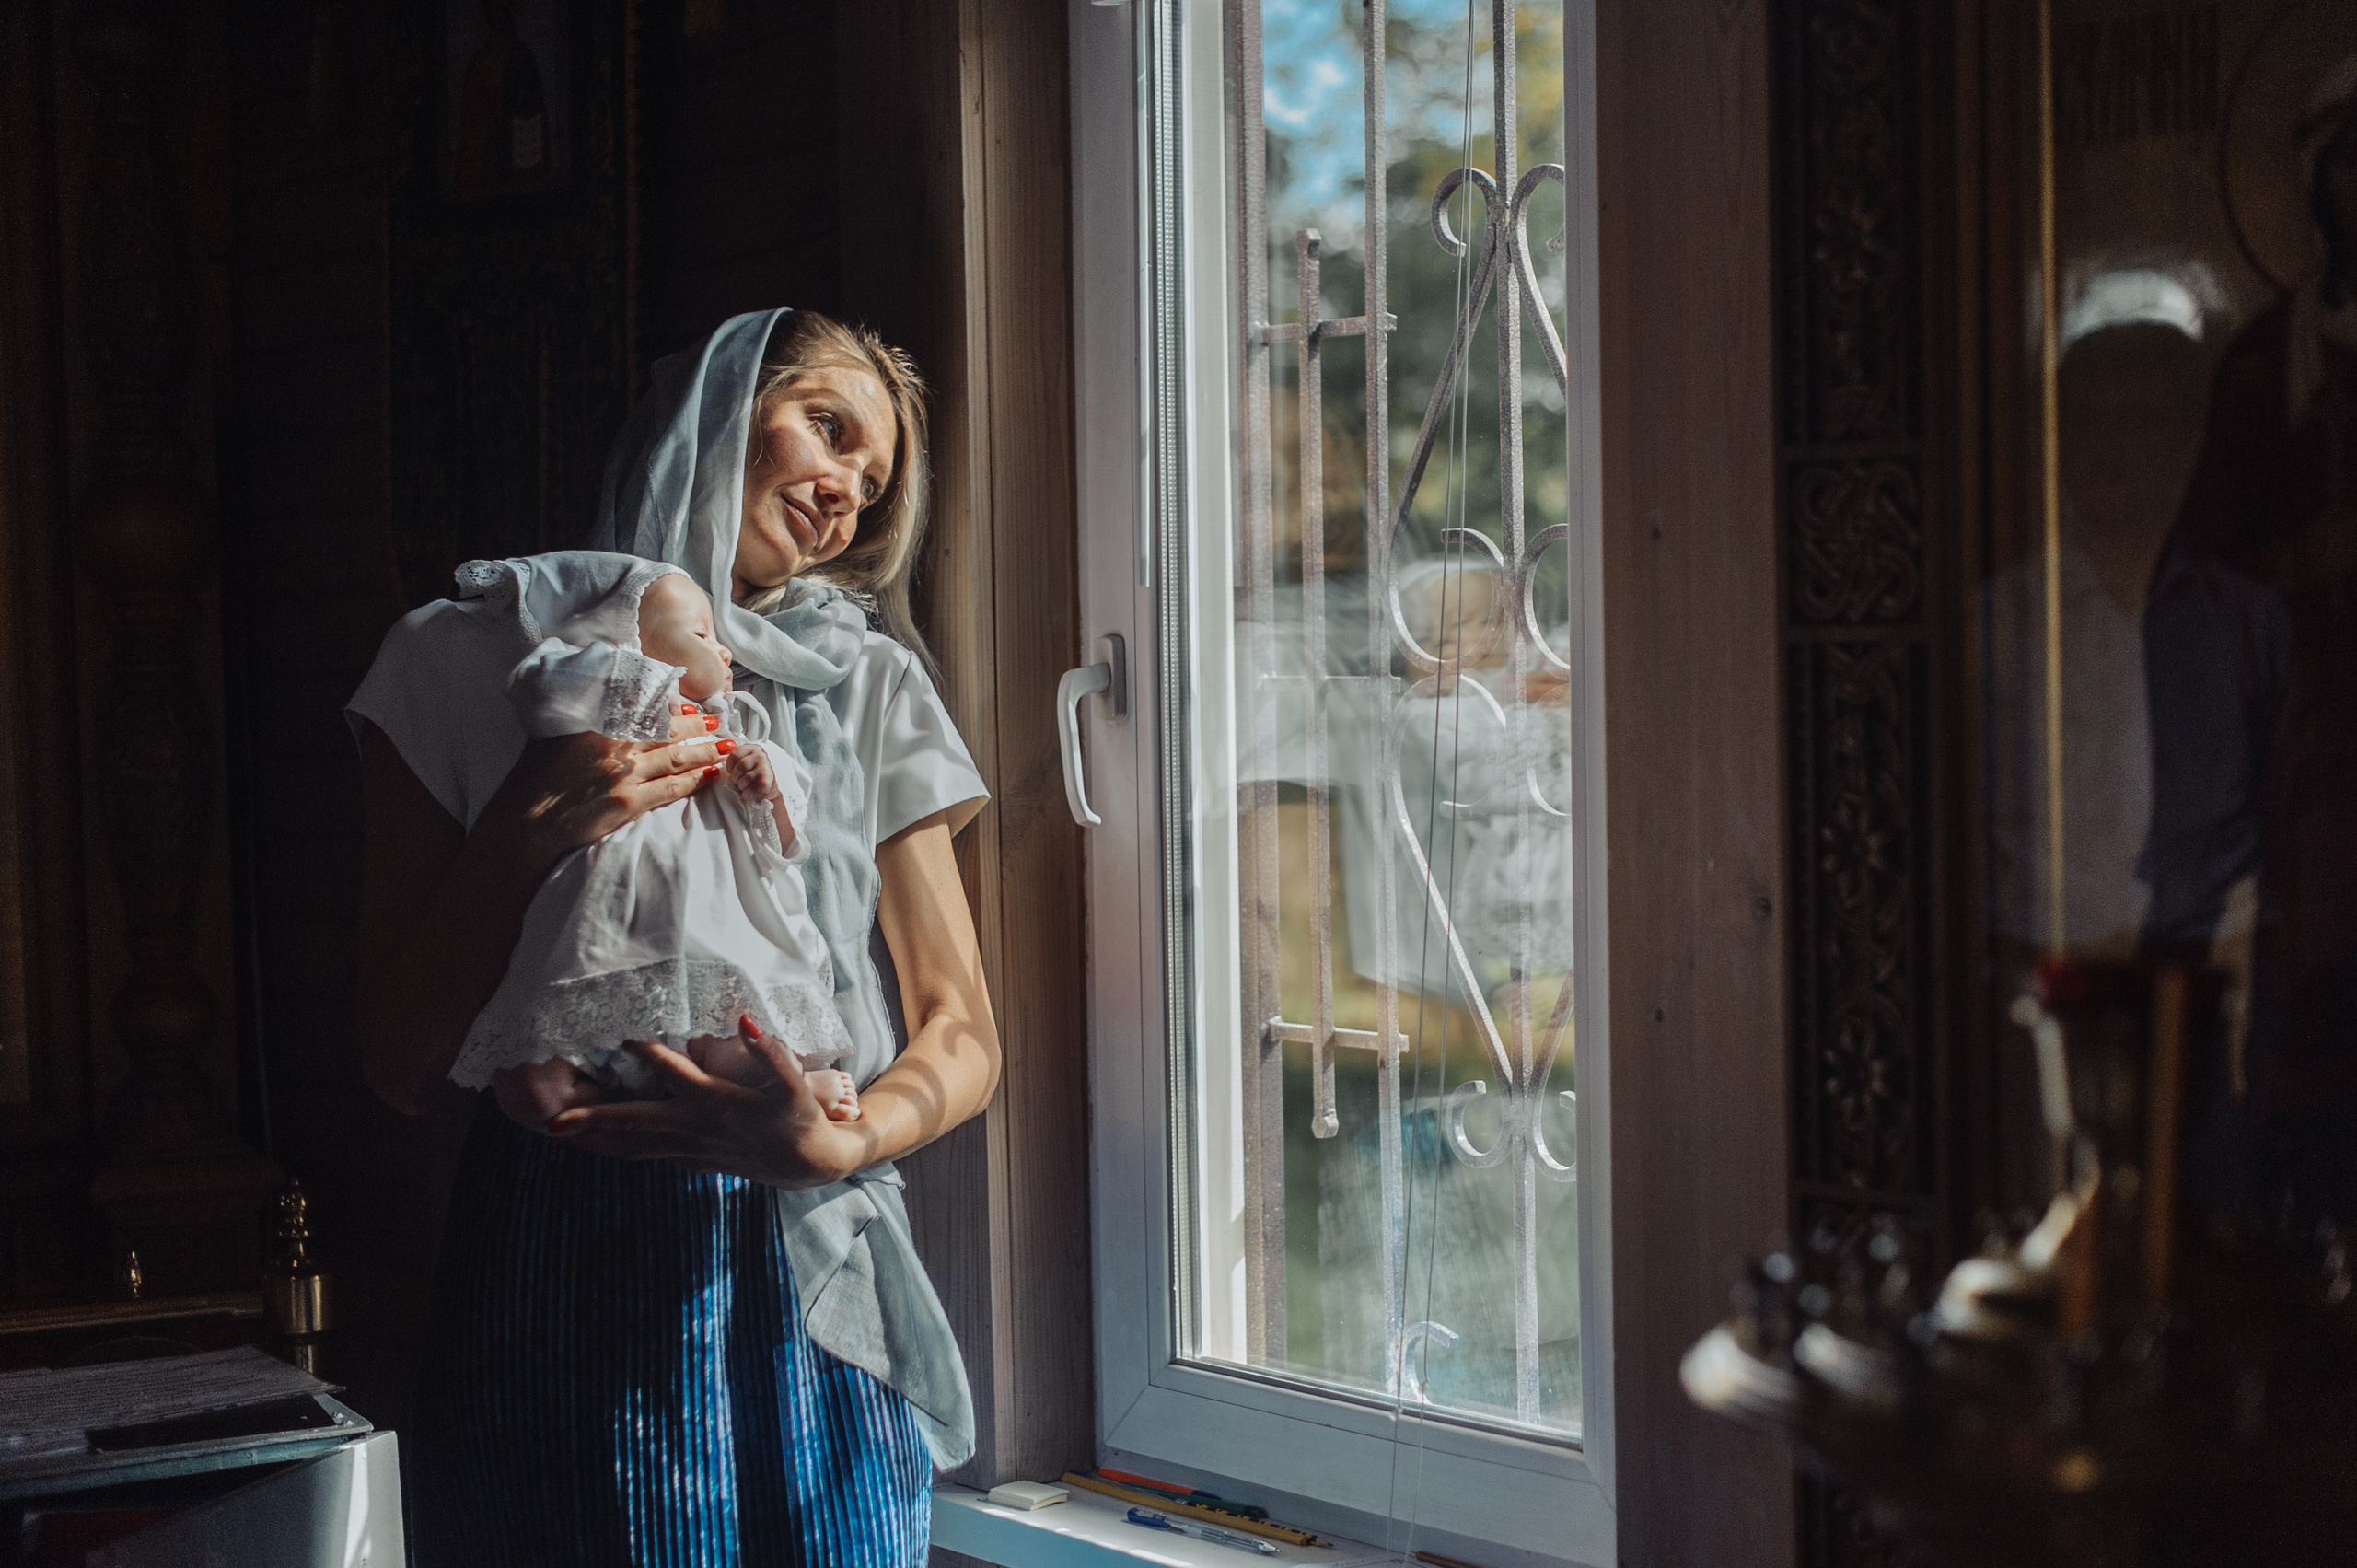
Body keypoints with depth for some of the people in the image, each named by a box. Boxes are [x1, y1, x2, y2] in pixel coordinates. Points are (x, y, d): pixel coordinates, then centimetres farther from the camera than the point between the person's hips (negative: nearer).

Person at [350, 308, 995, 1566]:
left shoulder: (869, 688, 10)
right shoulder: (470, 664, 4)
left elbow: (962, 1036, 4)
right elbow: (399, 1063, 0)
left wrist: (838, 1145, -16)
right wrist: (529, 833, -14)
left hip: (808, 1268, 2)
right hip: (560, 1264, -1)